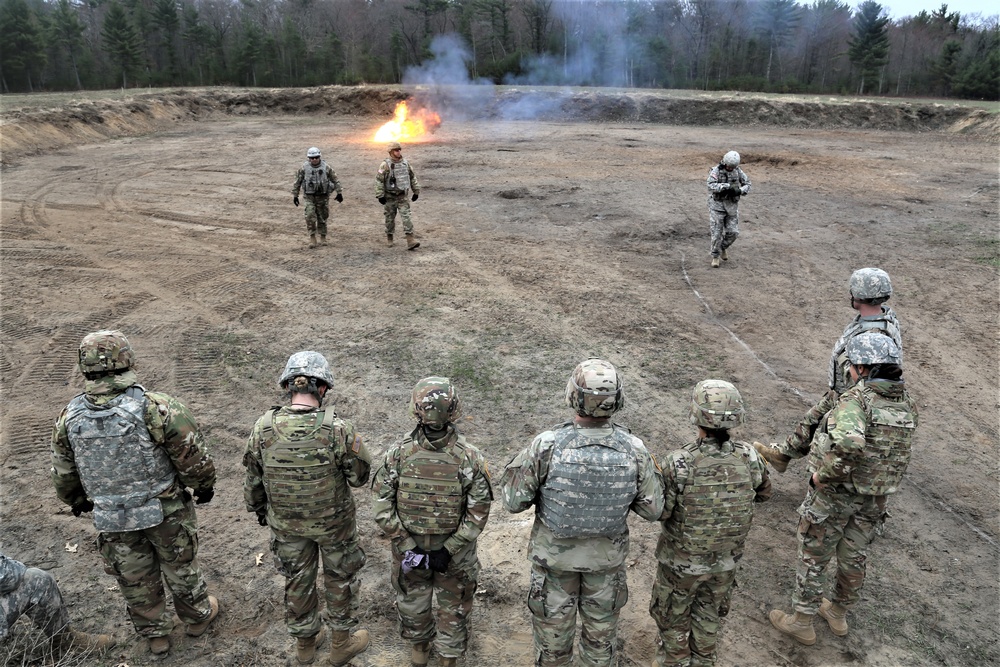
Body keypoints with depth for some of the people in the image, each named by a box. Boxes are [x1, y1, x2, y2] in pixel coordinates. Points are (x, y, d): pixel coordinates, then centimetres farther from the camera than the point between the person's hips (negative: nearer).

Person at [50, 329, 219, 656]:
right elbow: (194, 458, -19)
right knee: (180, 567, 21)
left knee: (135, 579, 24)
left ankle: (155, 635, 44)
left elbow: (63, 474, 4)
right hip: (166, 510, -3)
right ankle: (198, 616, 44)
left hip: (112, 519, 3)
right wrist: (204, 486, 2)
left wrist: (78, 502, 24)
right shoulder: (157, 408, -27)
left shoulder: (69, 418, -12)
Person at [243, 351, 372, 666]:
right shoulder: (338, 429, -28)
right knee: (341, 578, 21)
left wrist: (258, 509, 16)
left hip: (286, 523, 3)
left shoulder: (262, 428, -18)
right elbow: (361, 475, -16)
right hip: (333, 522, -3)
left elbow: (253, 478, -3)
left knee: (297, 581, 24)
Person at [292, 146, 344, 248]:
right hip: (310, 197, 0)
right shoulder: (304, 168, -3)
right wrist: (295, 195, 6)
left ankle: (323, 237, 23)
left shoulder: (326, 167, -3)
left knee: (323, 217, 8)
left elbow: (335, 180, 4)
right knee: (310, 216, -13)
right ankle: (312, 238, -3)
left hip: (323, 197, 1)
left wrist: (339, 192, 0)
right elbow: (297, 182, 5)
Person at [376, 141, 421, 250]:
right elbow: (378, 180, -12)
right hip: (389, 197, -3)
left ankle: (410, 241, -12)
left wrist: (416, 191, 14)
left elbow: (412, 177, 15)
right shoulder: (385, 165, -12)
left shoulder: (405, 163, 4)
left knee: (406, 216, -8)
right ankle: (390, 239, 27)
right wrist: (380, 195, -14)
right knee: (390, 218, 9)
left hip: (402, 196, 3)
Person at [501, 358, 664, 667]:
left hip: (555, 554, -1)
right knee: (601, 625, 26)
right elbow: (652, 509, -10)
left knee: (553, 622, 23)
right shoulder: (633, 449, -23)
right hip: (607, 556, 2)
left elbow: (513, 501, -19)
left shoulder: (547, 445, -29)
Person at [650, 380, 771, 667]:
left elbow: (658, 512, -22)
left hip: (682, 561, -3)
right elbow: (763, 493, 2)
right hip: (726, 559, 4)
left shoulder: (679, 463, -32)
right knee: (708, 613, 28)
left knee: (671, 613, 23)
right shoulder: (749, 458, -19)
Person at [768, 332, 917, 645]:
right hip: (875, 499, 7)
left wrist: (823, 474, -30)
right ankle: (838, 613, 42)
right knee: (853, 558, 22)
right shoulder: (907, 403, -3)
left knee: (812, 557, 11)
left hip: (834, 493, -6)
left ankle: (801, 622, 24)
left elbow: (848, 444, -44)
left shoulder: (856, 400, -26)